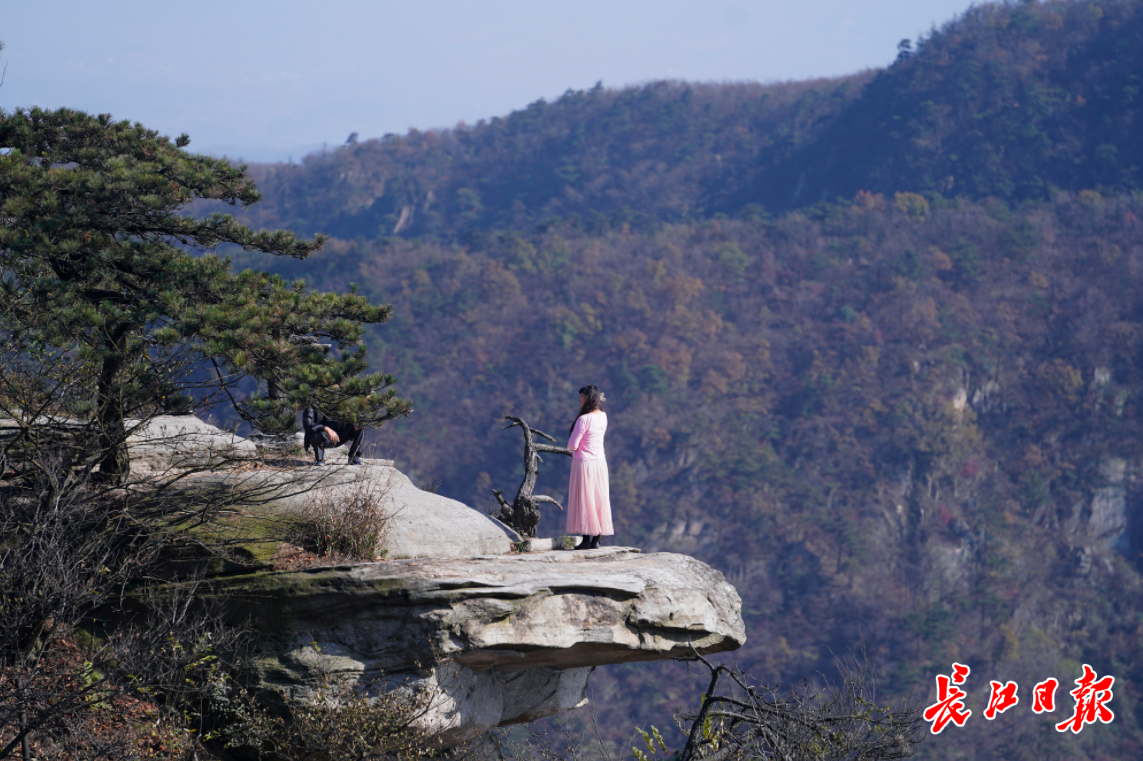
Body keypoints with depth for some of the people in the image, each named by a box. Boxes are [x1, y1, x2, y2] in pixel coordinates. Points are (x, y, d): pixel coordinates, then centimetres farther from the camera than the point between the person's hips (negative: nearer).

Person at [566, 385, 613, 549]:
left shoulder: (584, 419, -19)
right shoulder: (603, 416, 4)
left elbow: (572, 445, -18)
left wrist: (571, 447, 5)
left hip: (584, 462, -7)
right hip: (600, 462, 7)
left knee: (584, 500, 0)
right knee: (599, 499, 9)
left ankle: (586, 539, 0)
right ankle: (596, 539, 12)